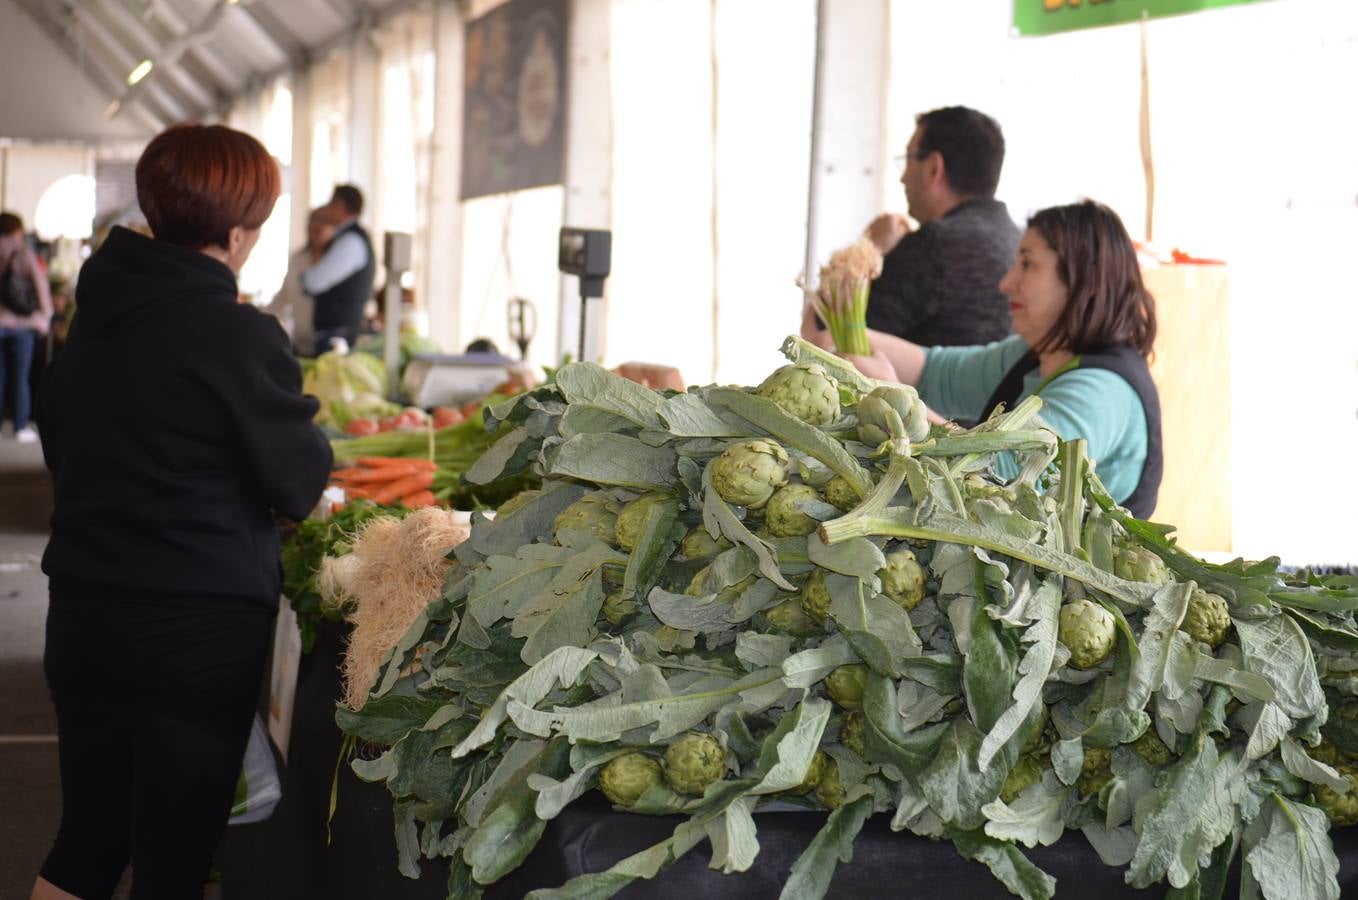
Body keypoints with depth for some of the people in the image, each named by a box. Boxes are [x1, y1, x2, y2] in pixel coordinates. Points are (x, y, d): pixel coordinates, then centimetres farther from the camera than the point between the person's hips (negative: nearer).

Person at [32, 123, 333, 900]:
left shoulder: (95, 313, 4)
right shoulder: (240, 335, -16)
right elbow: (301, 486, -7)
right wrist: (297, 415, 11)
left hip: (84, 611, 6)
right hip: (201, 629, -6)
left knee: (87, 836, 17)